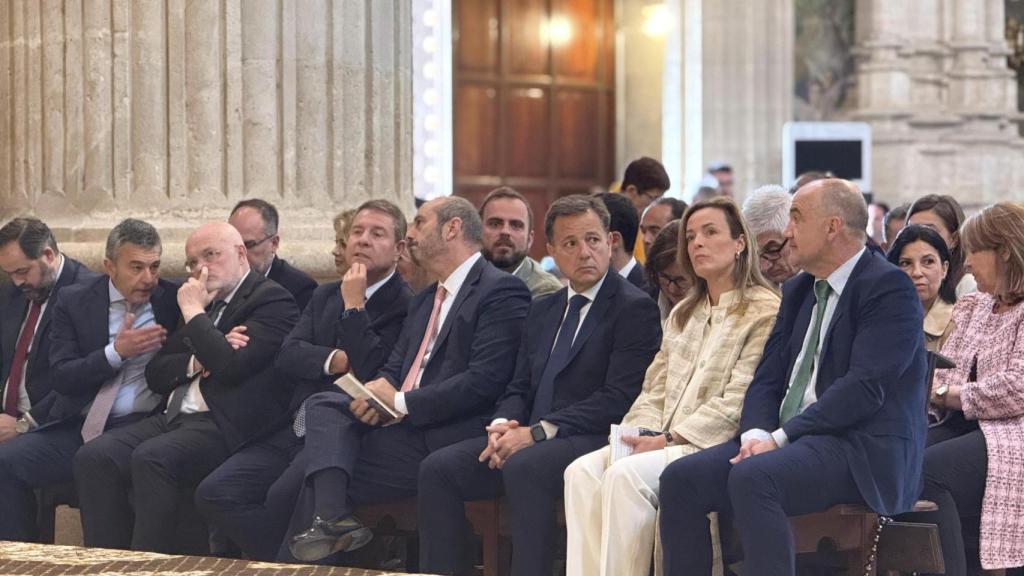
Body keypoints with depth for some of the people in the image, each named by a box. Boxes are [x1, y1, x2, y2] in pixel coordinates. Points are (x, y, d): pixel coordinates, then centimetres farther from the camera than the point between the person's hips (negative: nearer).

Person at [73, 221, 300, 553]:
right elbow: (155, 375, 20)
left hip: (225, 426, -8)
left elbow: (232, 366, -16)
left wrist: (194, 311, -5)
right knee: (93, 457, -17)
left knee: (151, 457, -33)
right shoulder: (203, 302, 24)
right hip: (174, 418, 8)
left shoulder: (272, 299, -1)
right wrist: (199, 361, -1)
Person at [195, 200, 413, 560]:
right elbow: (286, 357, 7)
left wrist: (353, 306, -9)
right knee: (214, 493, -12)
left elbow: (370, 370, -15)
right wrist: (335, 360, -11)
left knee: (283, 496, -32)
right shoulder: (325, 296, 21)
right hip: (292, 432, 7)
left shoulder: (405, 307, -2)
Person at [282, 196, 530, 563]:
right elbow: (393, 369, 22)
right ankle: (330, 517, -31)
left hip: (448, 438, -9)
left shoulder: (501, 291, -8)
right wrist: (377, 393, -4)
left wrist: (401, 401, -14)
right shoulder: (425, 300, 24)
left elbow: (484, 382, -18)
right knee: (322, 405, -16)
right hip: (402, 426, 9)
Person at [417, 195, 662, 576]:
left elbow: (617, 400, -12)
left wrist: (538, 432, -17)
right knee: (437, 468, -13)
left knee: (525, 467, -36)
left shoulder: (635, 308, -3)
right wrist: (502, 425, -4)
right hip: (527, 440, 7)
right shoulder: (543, 311, 21)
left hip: (593, 442, -7)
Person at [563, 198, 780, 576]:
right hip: (662, 441, 7)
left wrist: (668, 439, -16)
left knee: (626, 475, -31)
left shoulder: (765, 311, -3)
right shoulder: (683, 314, 23)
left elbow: (737, 403, -11)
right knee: (583, 471, -20)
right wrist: (641, 434, -4)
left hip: (714, 445, -7)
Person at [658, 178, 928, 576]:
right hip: (788, 442, 8)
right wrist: (756, 433, -8)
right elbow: (767, 379, 14)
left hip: (862, 450, -8)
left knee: (752, 477, -34)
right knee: (680, 479, -12)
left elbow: (865, 387, -18)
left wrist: (781, 437, -19)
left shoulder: (889, 287, -7)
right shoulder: (798, 290, 20)